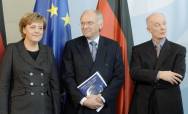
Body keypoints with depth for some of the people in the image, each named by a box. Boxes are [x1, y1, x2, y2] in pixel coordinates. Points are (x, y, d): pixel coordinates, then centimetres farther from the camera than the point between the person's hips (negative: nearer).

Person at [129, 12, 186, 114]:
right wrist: (158, 74, -21)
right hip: (143, 104, 1)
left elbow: (178, 78, -11)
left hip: (169, 104, 0)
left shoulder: (178, 50, 1)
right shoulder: (138, 50, 4)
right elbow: (134, 73, -10)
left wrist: (148, 80, -11)